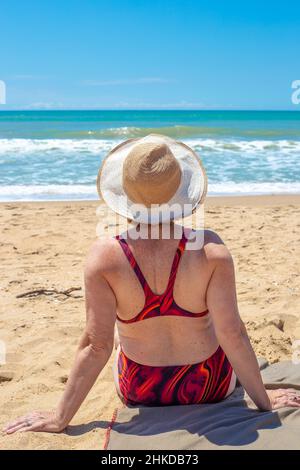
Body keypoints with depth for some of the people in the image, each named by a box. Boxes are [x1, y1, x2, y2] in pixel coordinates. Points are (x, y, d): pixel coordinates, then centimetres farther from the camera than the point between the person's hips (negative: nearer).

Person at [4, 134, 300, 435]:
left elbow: (96, 346, -21)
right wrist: (264, 402, -6)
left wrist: (60, 419, -9)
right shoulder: (210, 248, -25)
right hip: (212, 388, 0)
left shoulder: (104, 255, -24)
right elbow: (232, 334, -21)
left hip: (139, 392, 1)